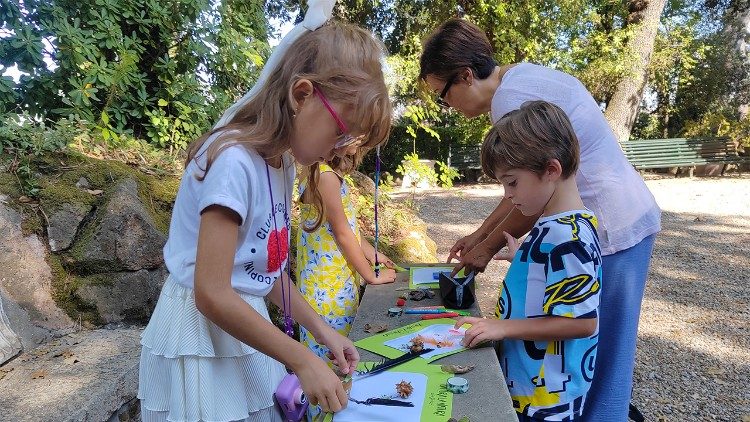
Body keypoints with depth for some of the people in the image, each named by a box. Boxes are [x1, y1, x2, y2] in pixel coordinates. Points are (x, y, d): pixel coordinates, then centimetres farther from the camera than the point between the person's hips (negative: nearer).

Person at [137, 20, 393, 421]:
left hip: (242, 326, 8)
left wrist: (321, 328, 2)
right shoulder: (233, 161, -24)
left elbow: (266, 268, 8)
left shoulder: (281, 162, 3)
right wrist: (302, 359, -19)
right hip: (202, 335, -8)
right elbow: (212, 295, -25)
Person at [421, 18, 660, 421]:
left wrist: (488, 246, -4)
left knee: (597, 358, 3)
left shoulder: (509, 97, -19)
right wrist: (480, 233, 15)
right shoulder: (522, 77, 12)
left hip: (612, 228, -10)